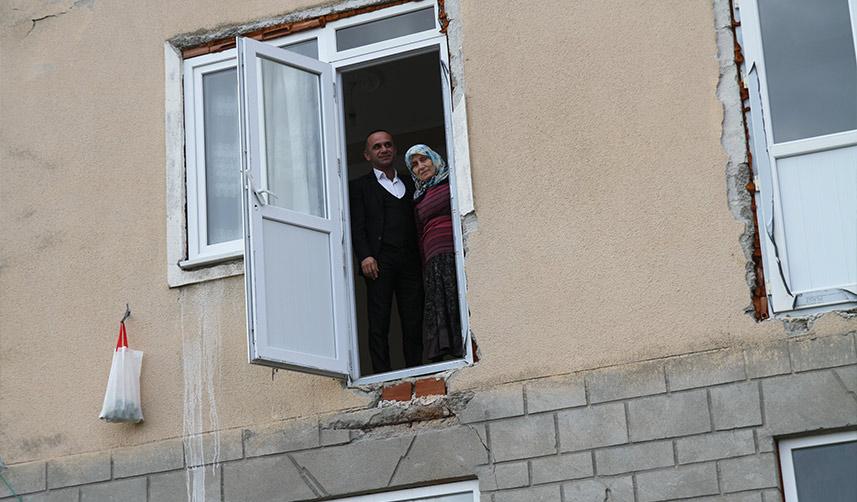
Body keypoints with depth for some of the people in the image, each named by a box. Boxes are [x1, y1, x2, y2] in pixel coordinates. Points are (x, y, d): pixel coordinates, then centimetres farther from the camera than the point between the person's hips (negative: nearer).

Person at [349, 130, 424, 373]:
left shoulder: (409, 183, 25)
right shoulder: (360, 186, 13)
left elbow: (418, 222, 19)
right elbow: (357, 226, 2)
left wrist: (422, 259, 6)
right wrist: (365, 256, -13)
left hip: (410, 261, 3)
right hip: (379, 261, -3)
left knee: (414, 322, -2)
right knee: (379, 323, -7)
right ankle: (382, 375, -9)